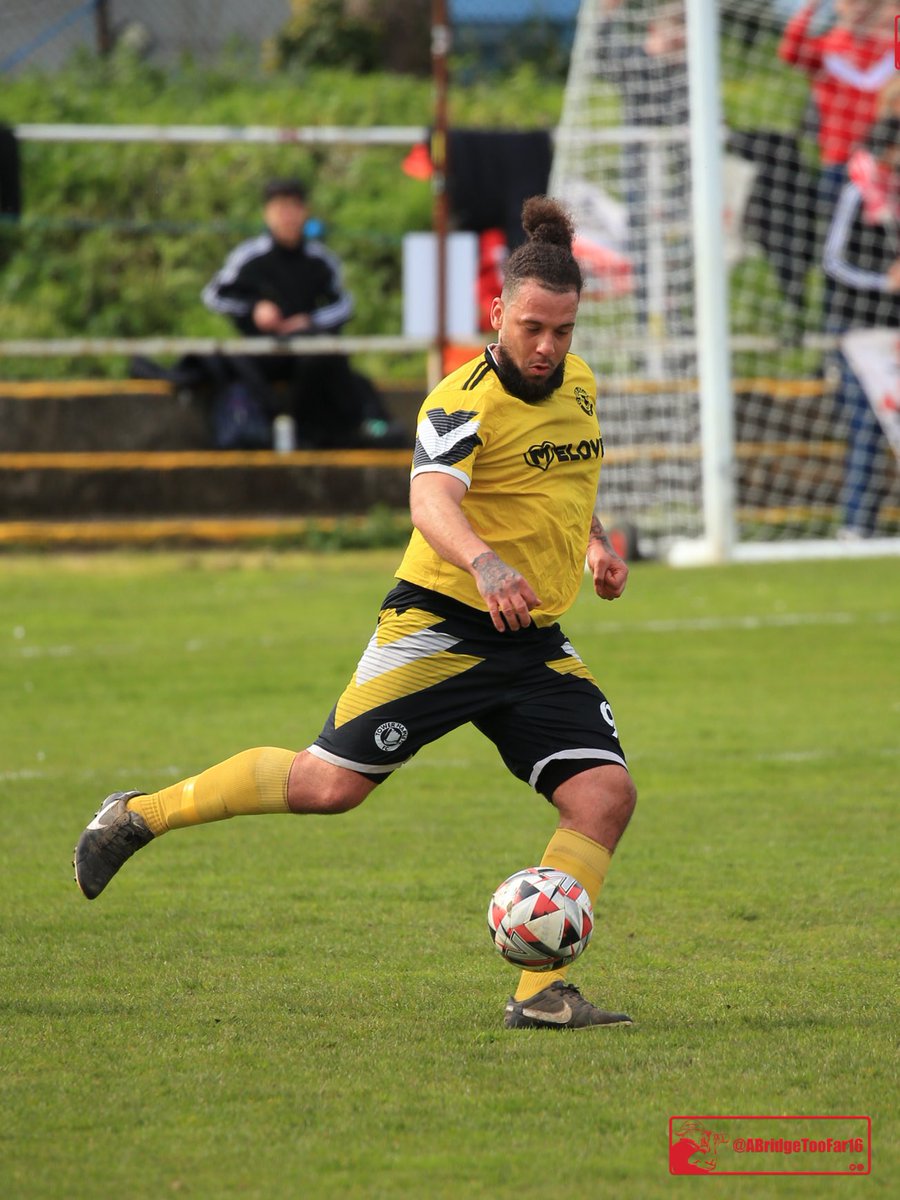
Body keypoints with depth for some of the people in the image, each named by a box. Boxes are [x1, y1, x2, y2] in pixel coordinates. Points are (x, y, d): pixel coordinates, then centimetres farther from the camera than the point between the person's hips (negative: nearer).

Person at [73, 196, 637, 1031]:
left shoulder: (579, 385, 10)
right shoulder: (467, 399, -16)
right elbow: (431, 497, -35)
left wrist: (595, 543, 14)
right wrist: (485, 563, -55)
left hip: (536, 644, 6)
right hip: (440, 626, -6)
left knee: (604, 793, -12)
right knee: (331, 782, -8)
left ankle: (540, 992, -10)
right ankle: (139, 816, 11)